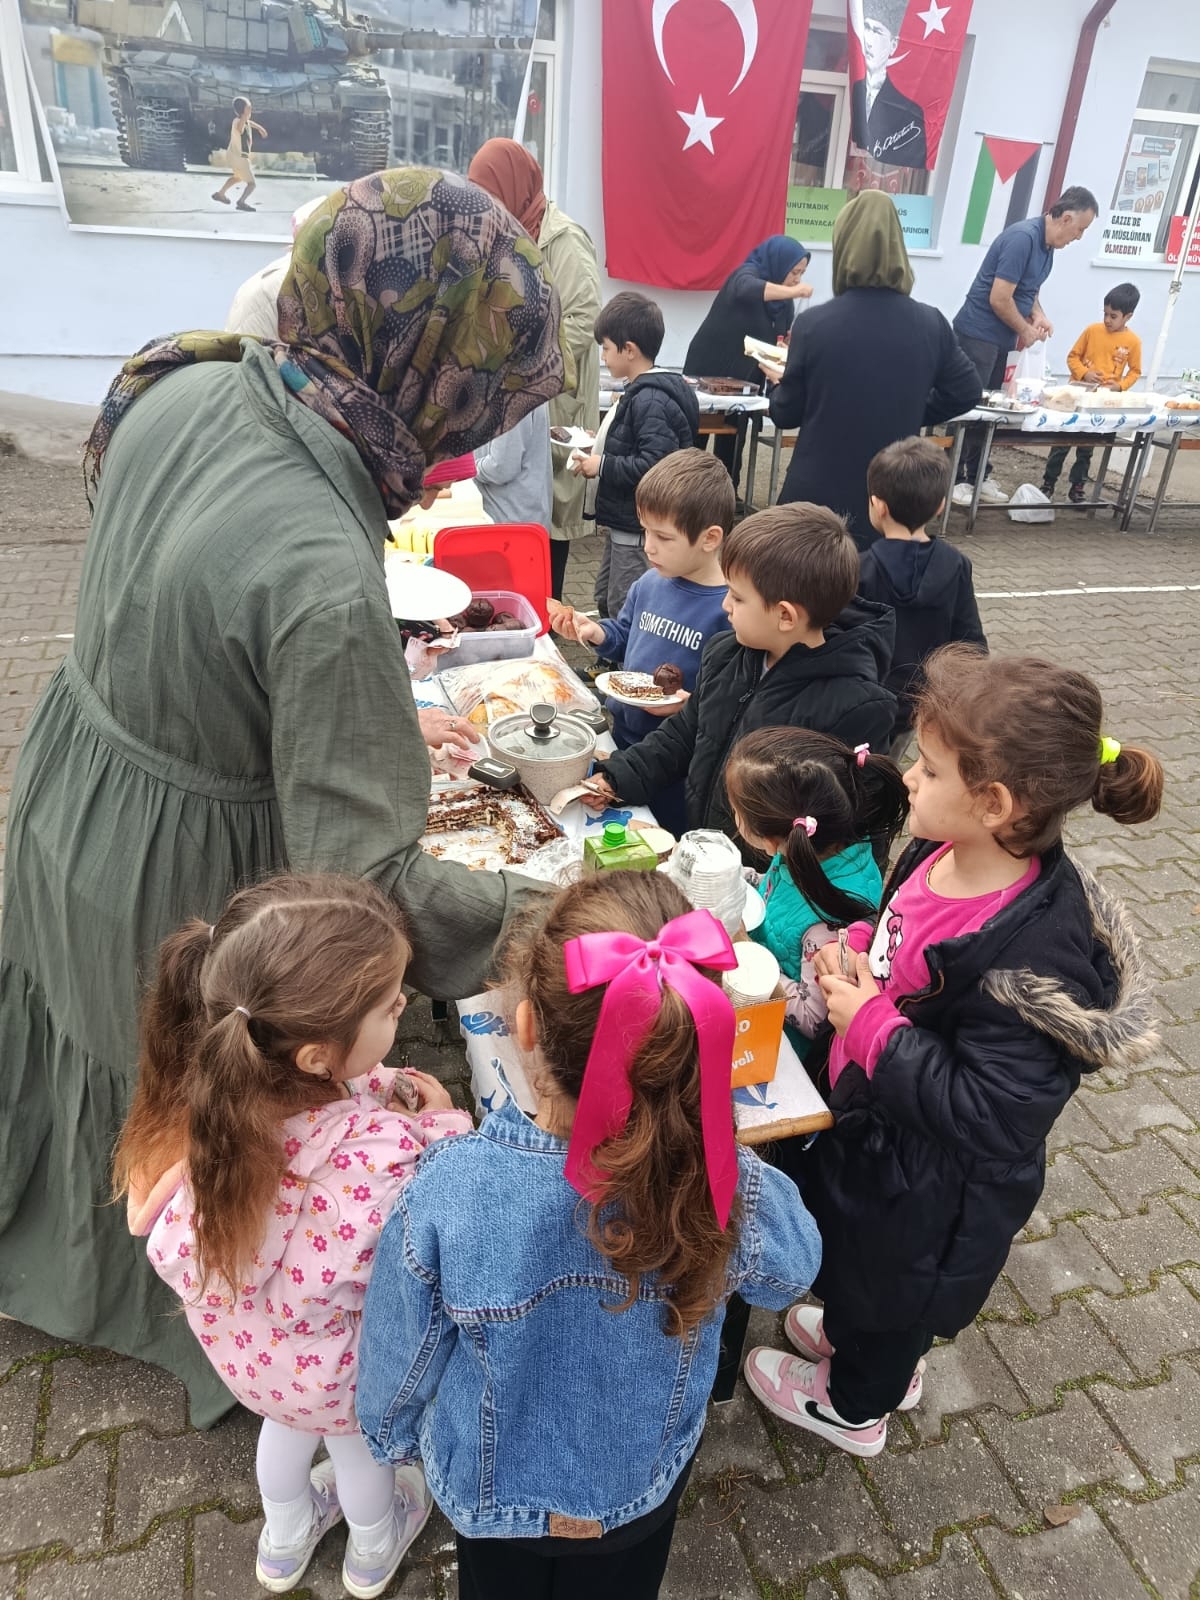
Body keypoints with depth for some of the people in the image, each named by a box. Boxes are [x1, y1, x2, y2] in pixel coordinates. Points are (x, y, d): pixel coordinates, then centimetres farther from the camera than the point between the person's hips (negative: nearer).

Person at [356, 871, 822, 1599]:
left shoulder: (451, 1190, -39)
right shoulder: (727, 1186, -35)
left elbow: (402, 1352, -18)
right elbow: (790, 1270, -9)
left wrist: (393, 1436, 4)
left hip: (492, 1484, 0)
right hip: (644, 1483, 1)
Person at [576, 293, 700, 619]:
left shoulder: (650, 401, -21)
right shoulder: (639, 392, 10)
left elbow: (654, 466, -31)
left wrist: (602, 466, -20)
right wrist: (603, 446, 9)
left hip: (638, 530, -11)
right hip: (622, 523, 11)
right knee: (606, 603, 22)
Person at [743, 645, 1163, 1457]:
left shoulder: (1036, 957, -37)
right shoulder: (941, 855, -14)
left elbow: (990, 1117, -33)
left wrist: (869, 1025, -32)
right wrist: (856, 951, -12)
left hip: (928, 1184, -7)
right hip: (876, 1120, 7)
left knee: (887, 1282, 23)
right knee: (858, 1260, 33)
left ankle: (852, 1404, 55)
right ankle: (872, 1345, 64)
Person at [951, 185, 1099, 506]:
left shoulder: (1047, 243, 8)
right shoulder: (1023, 238, -21)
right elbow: (999, 299, -23)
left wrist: (1038, 315, 3)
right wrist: (1026, 330, -10)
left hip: (999, 338, 9)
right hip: (978, 334, -9)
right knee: (968, 408, -6)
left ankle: (977, 476, 16)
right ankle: (956, 479, -2)